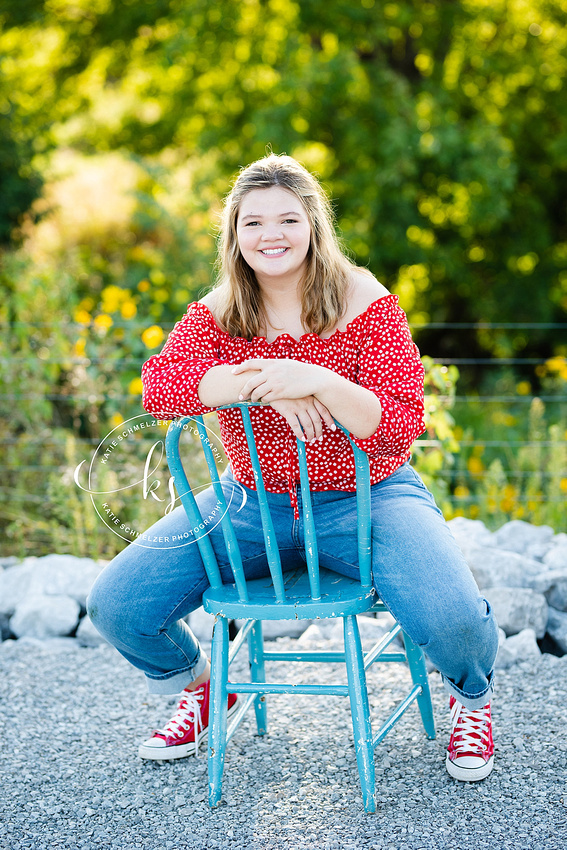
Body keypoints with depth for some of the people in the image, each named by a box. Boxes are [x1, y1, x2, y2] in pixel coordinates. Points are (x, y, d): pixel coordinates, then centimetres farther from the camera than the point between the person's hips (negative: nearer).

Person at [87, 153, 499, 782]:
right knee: (115, 605, -11)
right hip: (250, 502, 3)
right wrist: (263, 383, -33)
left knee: (451, 618, -30)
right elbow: (158, 383, -20)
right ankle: (199, 686, 24)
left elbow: (400, 428, -19)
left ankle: (471, 697, 11)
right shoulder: (218, 312, -1)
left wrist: (317, 381, -35)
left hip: (365, 499, -3)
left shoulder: (365, 304, -10)